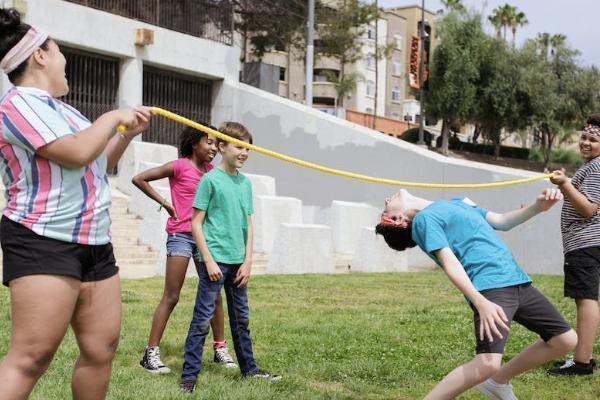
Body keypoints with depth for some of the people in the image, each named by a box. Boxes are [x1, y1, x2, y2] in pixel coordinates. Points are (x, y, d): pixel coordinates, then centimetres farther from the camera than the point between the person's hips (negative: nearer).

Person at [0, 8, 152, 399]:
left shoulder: (63, 110, 20)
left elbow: (98, 166, 33)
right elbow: (78, 154, -22)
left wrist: (128, 134, 20)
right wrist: (113, 117, -6)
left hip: (94, 244, 10)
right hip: (43, 244, -9)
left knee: (102, 347, 8)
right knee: (32, 358, -14)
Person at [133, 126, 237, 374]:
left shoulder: (211, 170, 10)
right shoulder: (179, 166, -6)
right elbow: (139, 179, -7)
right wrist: (164, 203, -7)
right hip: (181, 235, -6)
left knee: (214, 293, 8)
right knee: (171, 297, -5)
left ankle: (220, 348, 18)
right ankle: (151, 353, 0)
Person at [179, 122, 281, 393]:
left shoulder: (245, 182, 11)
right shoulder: (210, 180, -7)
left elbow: (248, 224, 13)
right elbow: (196, 223, -7)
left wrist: (247, 261, 4)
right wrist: (208, 260, -13)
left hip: (238, 262, 6)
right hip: (215, 260, -6)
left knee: (241, 318, 16)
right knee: (203, 318, -5)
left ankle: (249, 369, 27)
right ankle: (189, 376, 0)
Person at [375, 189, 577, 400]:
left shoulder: (456, 202, 25)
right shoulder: (424, 218, 0)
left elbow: (502, 221, 26)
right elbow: (450, 263, -12)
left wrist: (538, 206, 10)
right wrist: (481, 303, -25)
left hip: (517, 280, 8)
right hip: (490, 286, -8)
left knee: (566, 340, 10)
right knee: (487, 364, -26)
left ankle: (497, 381, 22)